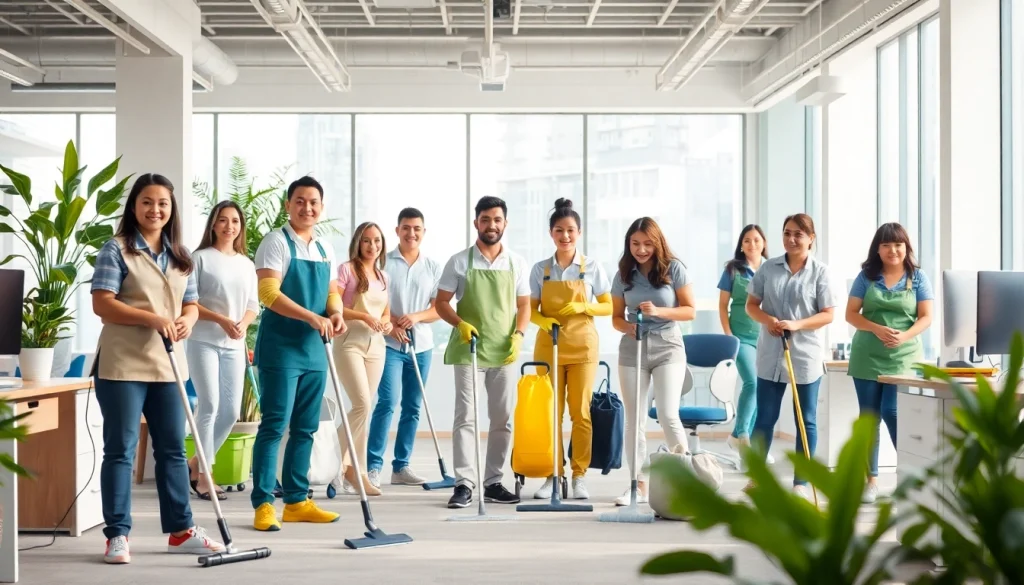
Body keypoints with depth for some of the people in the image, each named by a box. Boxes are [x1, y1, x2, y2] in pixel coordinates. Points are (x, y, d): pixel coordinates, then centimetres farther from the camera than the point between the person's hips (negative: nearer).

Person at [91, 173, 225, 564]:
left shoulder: (180, 256, 15)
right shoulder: (116, 249, -4)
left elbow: (191, 304, 17)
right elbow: (102, 304, -12)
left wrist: (186, 320, -8)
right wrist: (153, 318, -22)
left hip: (168, 365, 6)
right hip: (122, 364, -6)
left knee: (173, 448, 10)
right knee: (120, 450, -1)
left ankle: (180, 530, 18)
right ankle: (117, 535, 6)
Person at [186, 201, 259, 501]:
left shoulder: (246, 264, 14)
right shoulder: (200, 258, -3)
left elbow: (253, 305, 13)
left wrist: (243, 323, -8)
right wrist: (221, 320, -18)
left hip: (235, 346, 6)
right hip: (203, 342, -5)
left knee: (231, 411, 5)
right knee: (209, 406, -9)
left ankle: (196, 464, 22)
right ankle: (203, 474, 1)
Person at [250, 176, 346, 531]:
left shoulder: (325, 248, 13)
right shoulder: (276, 242, -8)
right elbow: (269, 293, -18)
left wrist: (336, 312, -5)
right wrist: (312, 317, -27)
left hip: (314, 349, 7)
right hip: (280, 348, -7)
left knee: (305, 429, 11)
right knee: (274, 426, -7)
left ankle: (296, 501, 19)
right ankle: (263, 504, -2)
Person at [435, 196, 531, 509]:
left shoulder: (517, 263, 8)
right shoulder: (459, 262, 1)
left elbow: (524, 305, 10)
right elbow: (441, 303, 3)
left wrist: (518, 334, -7)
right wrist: (460, 323, -15)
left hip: (504, 351, 3)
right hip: (467, 349, -3)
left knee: (502, 419, 6)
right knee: (465, 416, -5)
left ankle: (493, 482, 16)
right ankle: (464, 483, -3)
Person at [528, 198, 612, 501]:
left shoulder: (592, 267, 2)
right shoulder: (540, 269, 6)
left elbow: (608, 306, 5)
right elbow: (532, 309, 7)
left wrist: (582, 307, -13)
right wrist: (543, 320, -15)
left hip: (582, 345, -1)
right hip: (548, 345, 1)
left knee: (580, 411, 0)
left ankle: (579, 475, 8)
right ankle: (553, 474, 10)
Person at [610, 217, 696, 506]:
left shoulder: (674, 269, -5)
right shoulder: (623, 275, 3)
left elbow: (690, 311, -4)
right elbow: (616, 318, 8)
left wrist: (659, 311, -19)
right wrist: (628, 326, -15)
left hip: (667, 345, -3)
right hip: (632, 348, 3)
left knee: (668, 415, -12)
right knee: (634, 418, 4)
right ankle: (639, 483, 13)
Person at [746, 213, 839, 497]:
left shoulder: (820, 272, -3)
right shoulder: (768, 268, 4)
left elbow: (828, 314, -5)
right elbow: (751, 305, 7)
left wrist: (796, 325, -19)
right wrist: (767, 319, -14)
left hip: (806, 355, -2)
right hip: (771, 355, 2)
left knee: (806, 420, 6)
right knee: (764, 417, 8)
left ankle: (801, 482, 14)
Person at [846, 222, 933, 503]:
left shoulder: (918, 277, 1)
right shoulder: (866, 276, 3)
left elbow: (926, 317, -1)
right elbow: (851, 314, 0)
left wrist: (905, 336, -19)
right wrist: (877, 329, -17)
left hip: (903, 357, -2)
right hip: (867, 358, 2)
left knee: (892, 412, -12)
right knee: (869, 416, 5)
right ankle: (871, 479, 13)